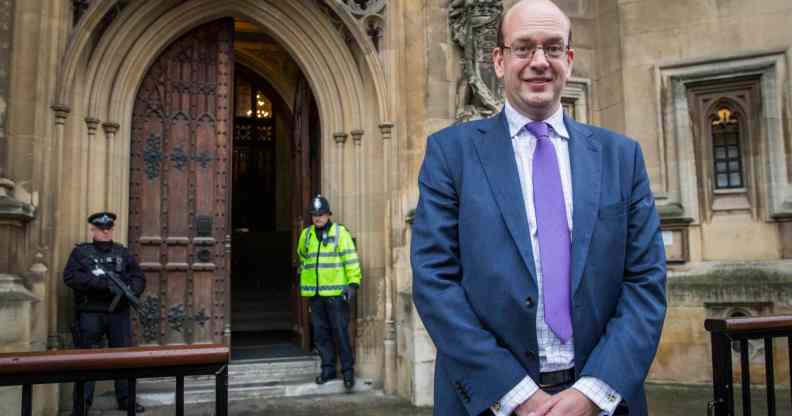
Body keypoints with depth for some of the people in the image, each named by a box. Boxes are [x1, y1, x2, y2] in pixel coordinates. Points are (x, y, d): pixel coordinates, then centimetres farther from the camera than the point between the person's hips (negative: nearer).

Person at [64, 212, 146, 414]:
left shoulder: (123, 252, 14)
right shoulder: (81, 251, 5)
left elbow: (139, 277, 10)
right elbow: (70, 276, -10)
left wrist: (131, 290, -13)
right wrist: (103, 283, -20)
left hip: (119, 313, 3)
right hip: (91, 313, -3)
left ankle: (126, 399, 18)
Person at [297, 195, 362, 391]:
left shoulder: (340, 232, -4)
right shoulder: (306, 234, 11)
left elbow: (351, 259, -8)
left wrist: (353, 283, -15)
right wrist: (305, 272, 28)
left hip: (336, 292, -5)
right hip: (315, 294, 5)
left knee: (340, 332, -4)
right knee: (321, 334, 10)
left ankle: (348, 370, 4)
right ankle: (328, 369, 21)